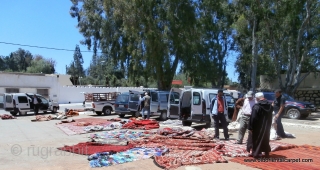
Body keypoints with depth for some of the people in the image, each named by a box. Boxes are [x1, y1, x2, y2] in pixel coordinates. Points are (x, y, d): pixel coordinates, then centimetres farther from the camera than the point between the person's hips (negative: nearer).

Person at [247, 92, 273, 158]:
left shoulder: (256, 106, -21)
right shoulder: (270, 105, 0)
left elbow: (253, 118, -21)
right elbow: (270, 116, 13)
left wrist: (250, 127, -15)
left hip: (258, 127, -6)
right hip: (267, 126, 6)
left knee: (257, 140, 6)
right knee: (266, 139, 19)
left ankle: (256, 153, 10)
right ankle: (266, 153, 28)